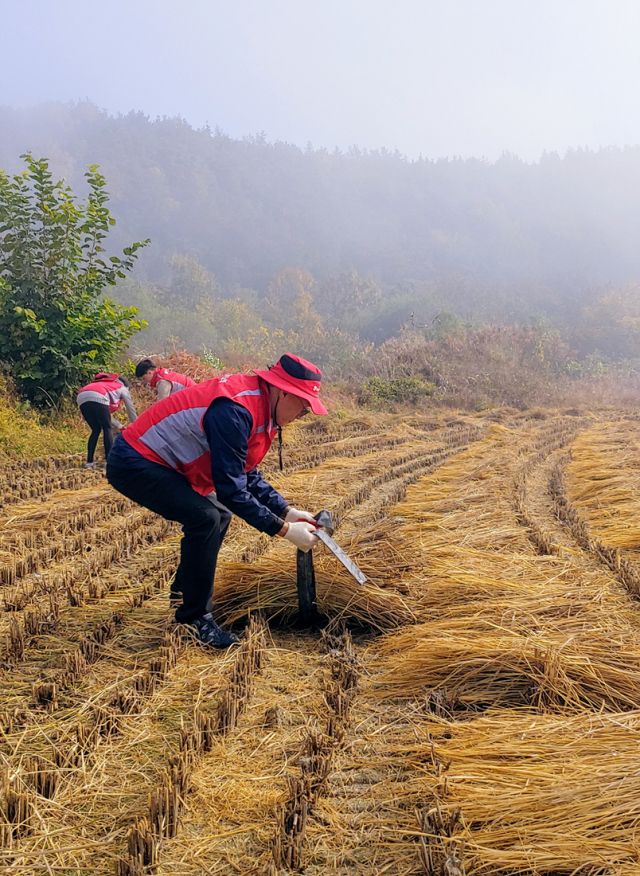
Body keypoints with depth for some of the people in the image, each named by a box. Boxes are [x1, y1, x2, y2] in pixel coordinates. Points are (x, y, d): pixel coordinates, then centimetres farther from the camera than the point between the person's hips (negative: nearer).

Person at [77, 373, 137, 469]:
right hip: (97, 397, -6)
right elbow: (130, 409, 30)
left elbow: (104, 414, 42)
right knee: (107, 429, 5)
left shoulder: (107, 385, 43)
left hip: (81, 397, 6)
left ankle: (89, 462, 13)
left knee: (96, 430, 17)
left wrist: (118, 425, 48)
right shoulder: (122, 388, 28)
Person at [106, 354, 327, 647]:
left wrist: (286, 511, 4)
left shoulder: (257, 404, 3)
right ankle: (195, 619, -8)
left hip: (155, 460, 11)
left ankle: (183, 591, 31)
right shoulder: (234, 411, -29)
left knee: (219, 515, 15)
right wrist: (284, 529, -22)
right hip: (133, 464, -11)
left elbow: (248, 475, 13)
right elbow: (231, 489, -28)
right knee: (205, 519, -22)